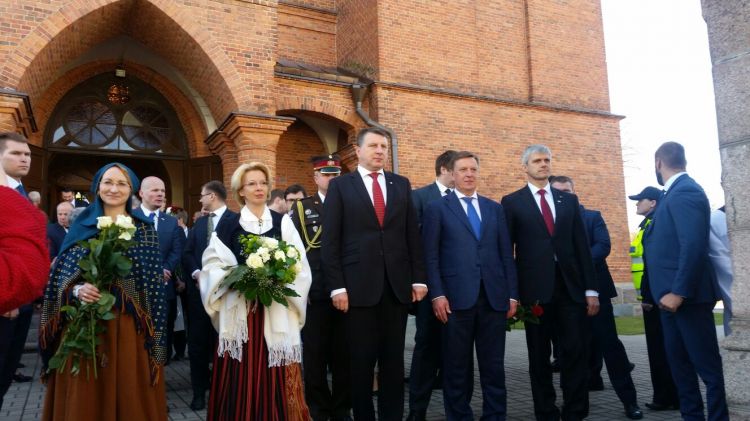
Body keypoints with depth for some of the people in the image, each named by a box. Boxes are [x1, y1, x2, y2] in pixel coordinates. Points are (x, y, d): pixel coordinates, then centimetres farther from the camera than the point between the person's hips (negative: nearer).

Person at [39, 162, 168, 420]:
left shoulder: (144, 229, 3)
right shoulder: (82, 225, 6)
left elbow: (153, 282, 0)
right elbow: (62, 275, 4)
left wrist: (154, 335, -5)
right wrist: (77, 290, -18)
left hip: (130, 326, -1)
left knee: (130, 398, 6)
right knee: (85, 400, 9)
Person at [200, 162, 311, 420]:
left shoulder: (283, 223, 7)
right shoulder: (228, 227, 7)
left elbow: (299, 265, 4)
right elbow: (212, 266, 3)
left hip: (276, 312, 0)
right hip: (240, 311, 0)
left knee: (277, 382, 2)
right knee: (242, 379, 2)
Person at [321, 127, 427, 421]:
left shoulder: (401, 184, 11)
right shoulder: (340, 185, 3)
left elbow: (413, 235, 9)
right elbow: (330, 241, -2)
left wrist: (418, 278, 4)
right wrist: (337, 286, -9)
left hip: (397, 285, 3)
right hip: (359, 285, -2)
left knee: (394, 360, 11)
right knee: (361, 361, 7)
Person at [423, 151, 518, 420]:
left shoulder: (495, 209, 16)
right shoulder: (437, 208, 6)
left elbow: (506, 254, 13)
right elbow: (431, 256, -1)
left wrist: (512, 294, 6)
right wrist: (437, 294, -10)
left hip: (494, 297, 3)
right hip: (456, 297, -3)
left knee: (494, 365, 8)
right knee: (457, 367, 7)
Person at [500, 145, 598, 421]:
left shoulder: (569, 200, 13)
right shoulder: (512, 202, 4)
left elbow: (582, 246, 10)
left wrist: (591, 288, 4)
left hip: (571, 286, 2)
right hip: (535, 287, -2)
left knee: (576, 352, 2)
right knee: (539, 357, 7)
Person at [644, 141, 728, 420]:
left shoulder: (685, 191, -16)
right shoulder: (676, 192, 15)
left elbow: (694, 246, -25)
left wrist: (678, 292, -24)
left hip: (685, 296, -10)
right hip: (672, 295, 10)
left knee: (707, 365, 1)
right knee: (680, 363, 16)